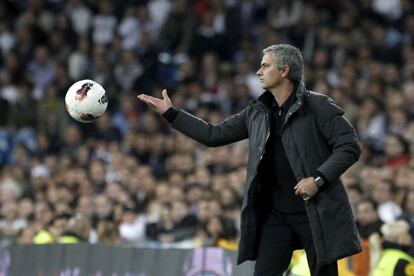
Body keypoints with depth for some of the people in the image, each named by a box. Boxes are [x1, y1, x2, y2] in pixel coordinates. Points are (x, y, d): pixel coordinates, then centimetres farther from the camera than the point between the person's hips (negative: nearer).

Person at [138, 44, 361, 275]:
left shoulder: (317, 106, -7)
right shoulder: (257, 113, 10)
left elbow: (350, 146, -9)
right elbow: (214, 135, 16)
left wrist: (318, 179, -19)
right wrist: (171, 114, 15)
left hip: (316, 211, -5)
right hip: (275, 213, 5)